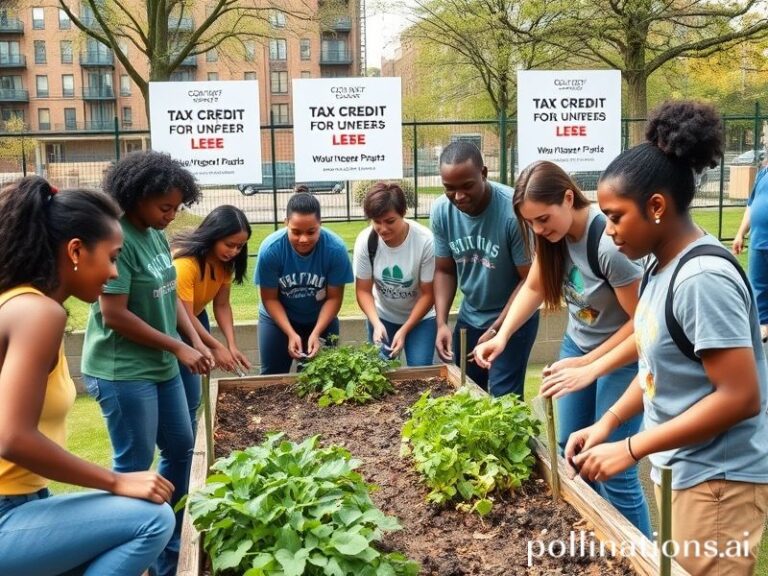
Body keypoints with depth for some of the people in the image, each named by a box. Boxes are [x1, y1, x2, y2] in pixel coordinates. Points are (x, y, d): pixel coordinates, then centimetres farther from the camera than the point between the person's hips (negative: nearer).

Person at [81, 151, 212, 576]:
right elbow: (114, 315, -23)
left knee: (181, 449, 17)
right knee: (134, 466, 4)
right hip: (121, 373, -9)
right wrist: (178, 347, -16)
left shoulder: (156, 235, 4)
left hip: (160, 366, 9)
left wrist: (196, 341, -1)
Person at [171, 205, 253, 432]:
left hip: (195, 316, 7)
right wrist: (216, 347, -28)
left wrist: (232, 345, -21)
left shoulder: (223, 261, -8)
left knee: (192, 397, 8)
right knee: (187, 399, -9)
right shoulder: (184, 262, -34)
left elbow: (222, 305, -10)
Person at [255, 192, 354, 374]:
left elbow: (334, 297, -16)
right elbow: (270, 299, -17)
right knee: (272, 376, 7)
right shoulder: (270, 249, -27)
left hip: (321, 318, 0)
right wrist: (291, 334, -26)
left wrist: (316, 333, -26)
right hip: (278, 318, 0)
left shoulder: (336, 248, -27)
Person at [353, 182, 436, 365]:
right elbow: (363, 290, -12)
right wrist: (376, 323, -27)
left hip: (421, 317, -2)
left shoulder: (425, 241, -27)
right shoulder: (365, 241, -20)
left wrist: (404, 330, -23)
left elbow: (428, 294, -17)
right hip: (382, 316, 2)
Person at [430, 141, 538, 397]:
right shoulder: (441, 211, -11)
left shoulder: (514, 211, -27)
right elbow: (444, 271, 0)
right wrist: (441, 323, -12)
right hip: (469, 316, 5)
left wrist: (495, 330, -21)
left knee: (503, 396, -7)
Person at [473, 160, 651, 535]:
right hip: (577, 345, 8)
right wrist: (502, 335, -9)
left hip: (623, 355, -8)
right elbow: (533, 287, 4)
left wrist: (590, 366, -25)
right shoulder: (554, 233, -8)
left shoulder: (610, 242, -31)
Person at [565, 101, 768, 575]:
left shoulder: (703, 277, -24)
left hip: (719, 478, -8)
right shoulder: (662, 265, 3)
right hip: (682, 466, 8)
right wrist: (608, 421, 1)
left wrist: (631, 449, -22)